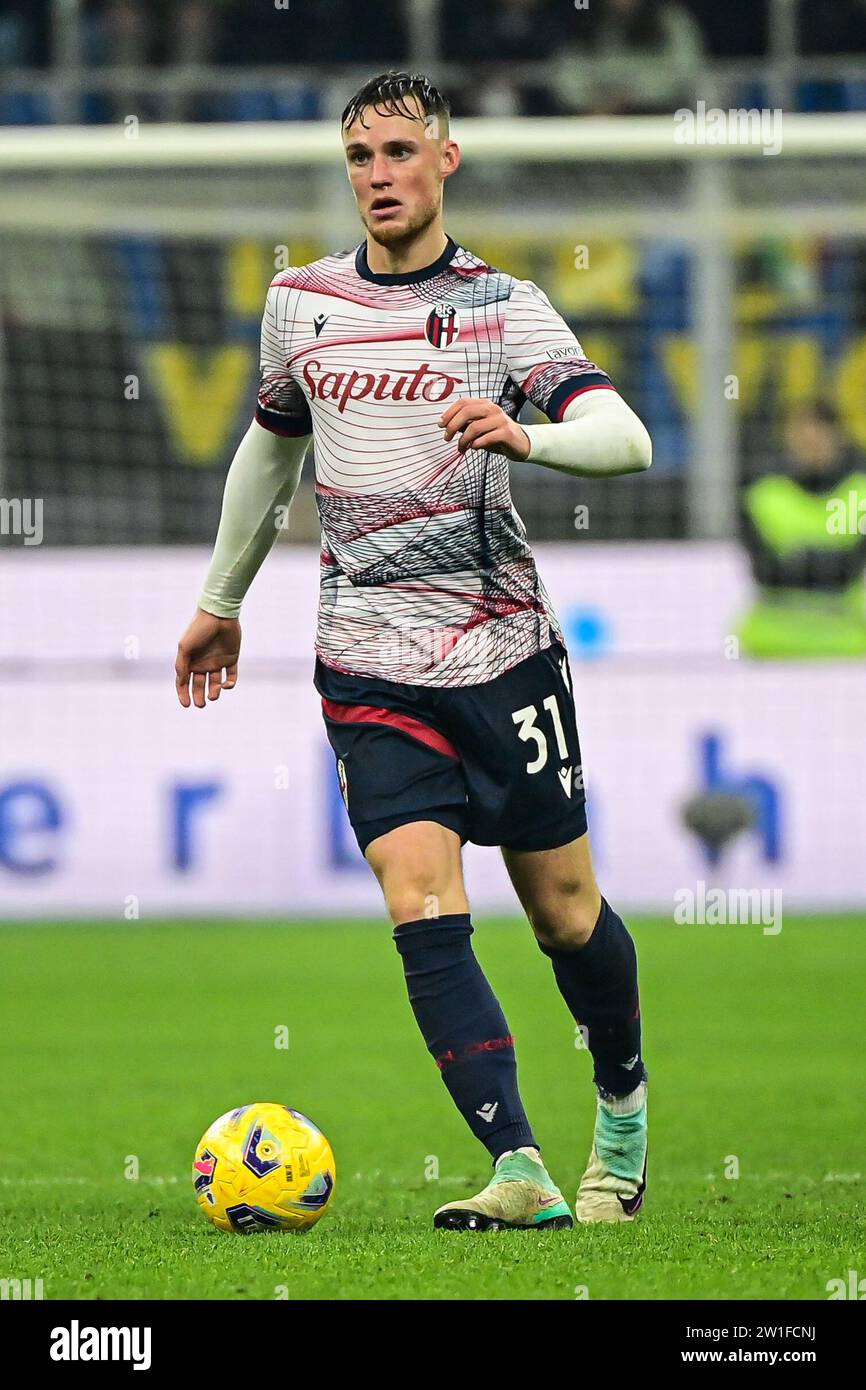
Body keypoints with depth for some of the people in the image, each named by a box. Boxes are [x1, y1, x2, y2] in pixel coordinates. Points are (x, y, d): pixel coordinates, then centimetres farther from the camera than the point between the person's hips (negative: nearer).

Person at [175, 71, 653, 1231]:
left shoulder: (504, 307, -2)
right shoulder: (300, 302, 8)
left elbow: (626, 439, -15)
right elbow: (271, 447, 25)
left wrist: (523, 437, -35)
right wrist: (221, 601, 31)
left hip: (505, 646, -2)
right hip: (372, 664, 2)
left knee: (564, 909, 5)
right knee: (421, 901, -16)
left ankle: (624, 1103, 34)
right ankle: (521, 1174, -22)